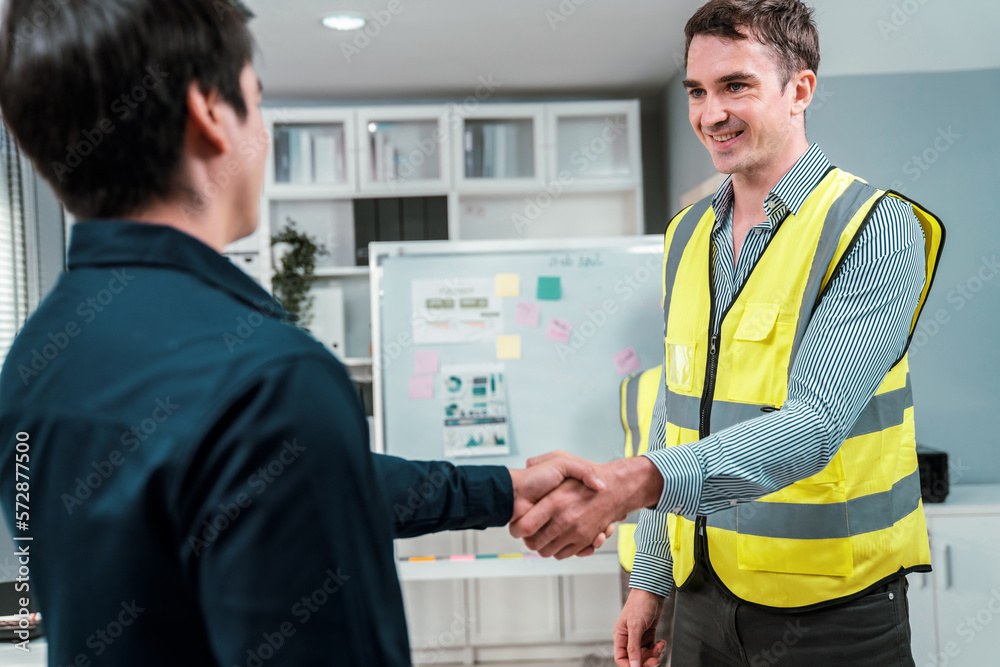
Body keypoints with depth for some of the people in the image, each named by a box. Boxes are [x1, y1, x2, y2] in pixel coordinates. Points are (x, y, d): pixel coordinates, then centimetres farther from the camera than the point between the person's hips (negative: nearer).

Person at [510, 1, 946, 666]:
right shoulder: (687, 235, 5)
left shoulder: (878, 229, -13)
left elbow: (816, 423, -25)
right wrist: (650, 578, 9)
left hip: (829, 609, -4)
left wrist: (632, 480, -37)